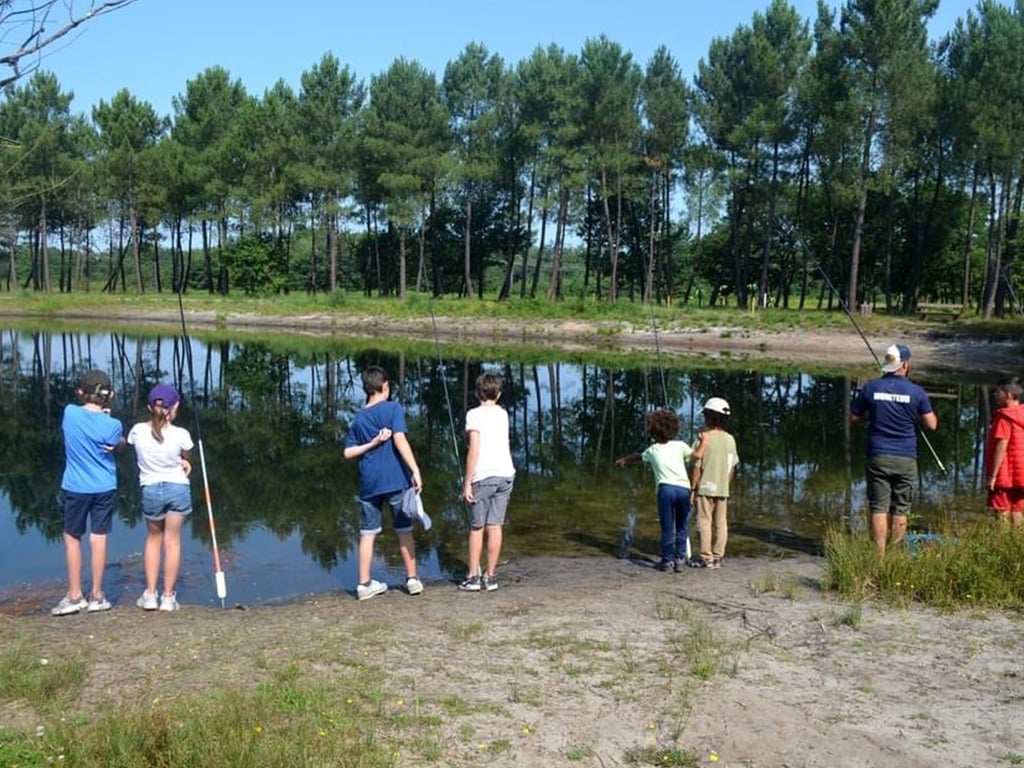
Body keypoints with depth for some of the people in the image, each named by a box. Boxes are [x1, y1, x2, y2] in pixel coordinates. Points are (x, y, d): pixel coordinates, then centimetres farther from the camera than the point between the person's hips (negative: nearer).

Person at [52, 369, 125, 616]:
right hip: (104, 487, 0)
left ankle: (75, 595, 14)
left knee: (72, 537, 12)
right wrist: (104, 414, -1)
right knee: (98, 538, 6)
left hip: (76, 487, 0)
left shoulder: (69, 413, -9)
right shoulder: (113, 425, -12)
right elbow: (120, 446, 8)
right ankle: (97, 596, 13)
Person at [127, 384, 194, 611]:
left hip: (151, 491, 1)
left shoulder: (138, 431, -10)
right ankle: (168, 596, 13)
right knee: (173, 541, 8)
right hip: (178, 488, -1)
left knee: (153, 538, 20)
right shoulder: (181, 435, -13)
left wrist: (179, 462, 4)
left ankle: (150, 595, 17)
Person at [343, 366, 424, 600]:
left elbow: (349, 452, 6)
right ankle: (412, 579, 16)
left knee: (367, 534, 7)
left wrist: (372, 443, 3)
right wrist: (415, 470, -18)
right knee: (404, 531, 9)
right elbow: (400, 440, -16)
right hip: (396, 480, -3)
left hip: (369, 483, 3)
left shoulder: (359, 418, 10)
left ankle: (364, 584, 9)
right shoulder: (393, 408, -4)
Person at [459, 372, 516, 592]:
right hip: (505, 474, 4)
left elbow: (474, 450, -10)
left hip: (483, 476, -4)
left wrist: (467, 482, -8)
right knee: (495, 526, 7)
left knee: (477, 528, 5)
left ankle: (473, 577, 6)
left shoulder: (474, 414, -3)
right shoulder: (502, 414, 13)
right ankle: (490, 577, 9)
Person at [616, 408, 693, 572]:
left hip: (666, 489, -1)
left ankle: (667, 560, 6)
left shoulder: (653, 450, 23)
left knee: (667, 527, 6)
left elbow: (637, 457, 42)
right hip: (684, 489, 1)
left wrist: (624, 460, 60)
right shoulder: (680, 445, 17)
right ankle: (680, 559, 11)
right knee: (681, 527, 14)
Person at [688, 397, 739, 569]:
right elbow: (733, 467, 9)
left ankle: (706, 557, 2)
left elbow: (697, 466, -12)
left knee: (704, 522, 1)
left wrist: (692, 488, -4)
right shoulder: (730, 440, 5)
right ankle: (717, 558, 11)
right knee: (721, 523, 8)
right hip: (723, 489, 5)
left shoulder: (705, 437, -12)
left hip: (706, 488, -5)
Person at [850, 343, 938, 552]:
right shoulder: (916, 392, -4)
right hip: (905, 459, 0)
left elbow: (854, 418, 8)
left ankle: (879, 555, -2)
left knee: (879, 509, 1)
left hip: (877, 457, 1)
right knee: (900, 511, 8)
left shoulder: (870, 388, 0)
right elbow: (931, 424, 1)